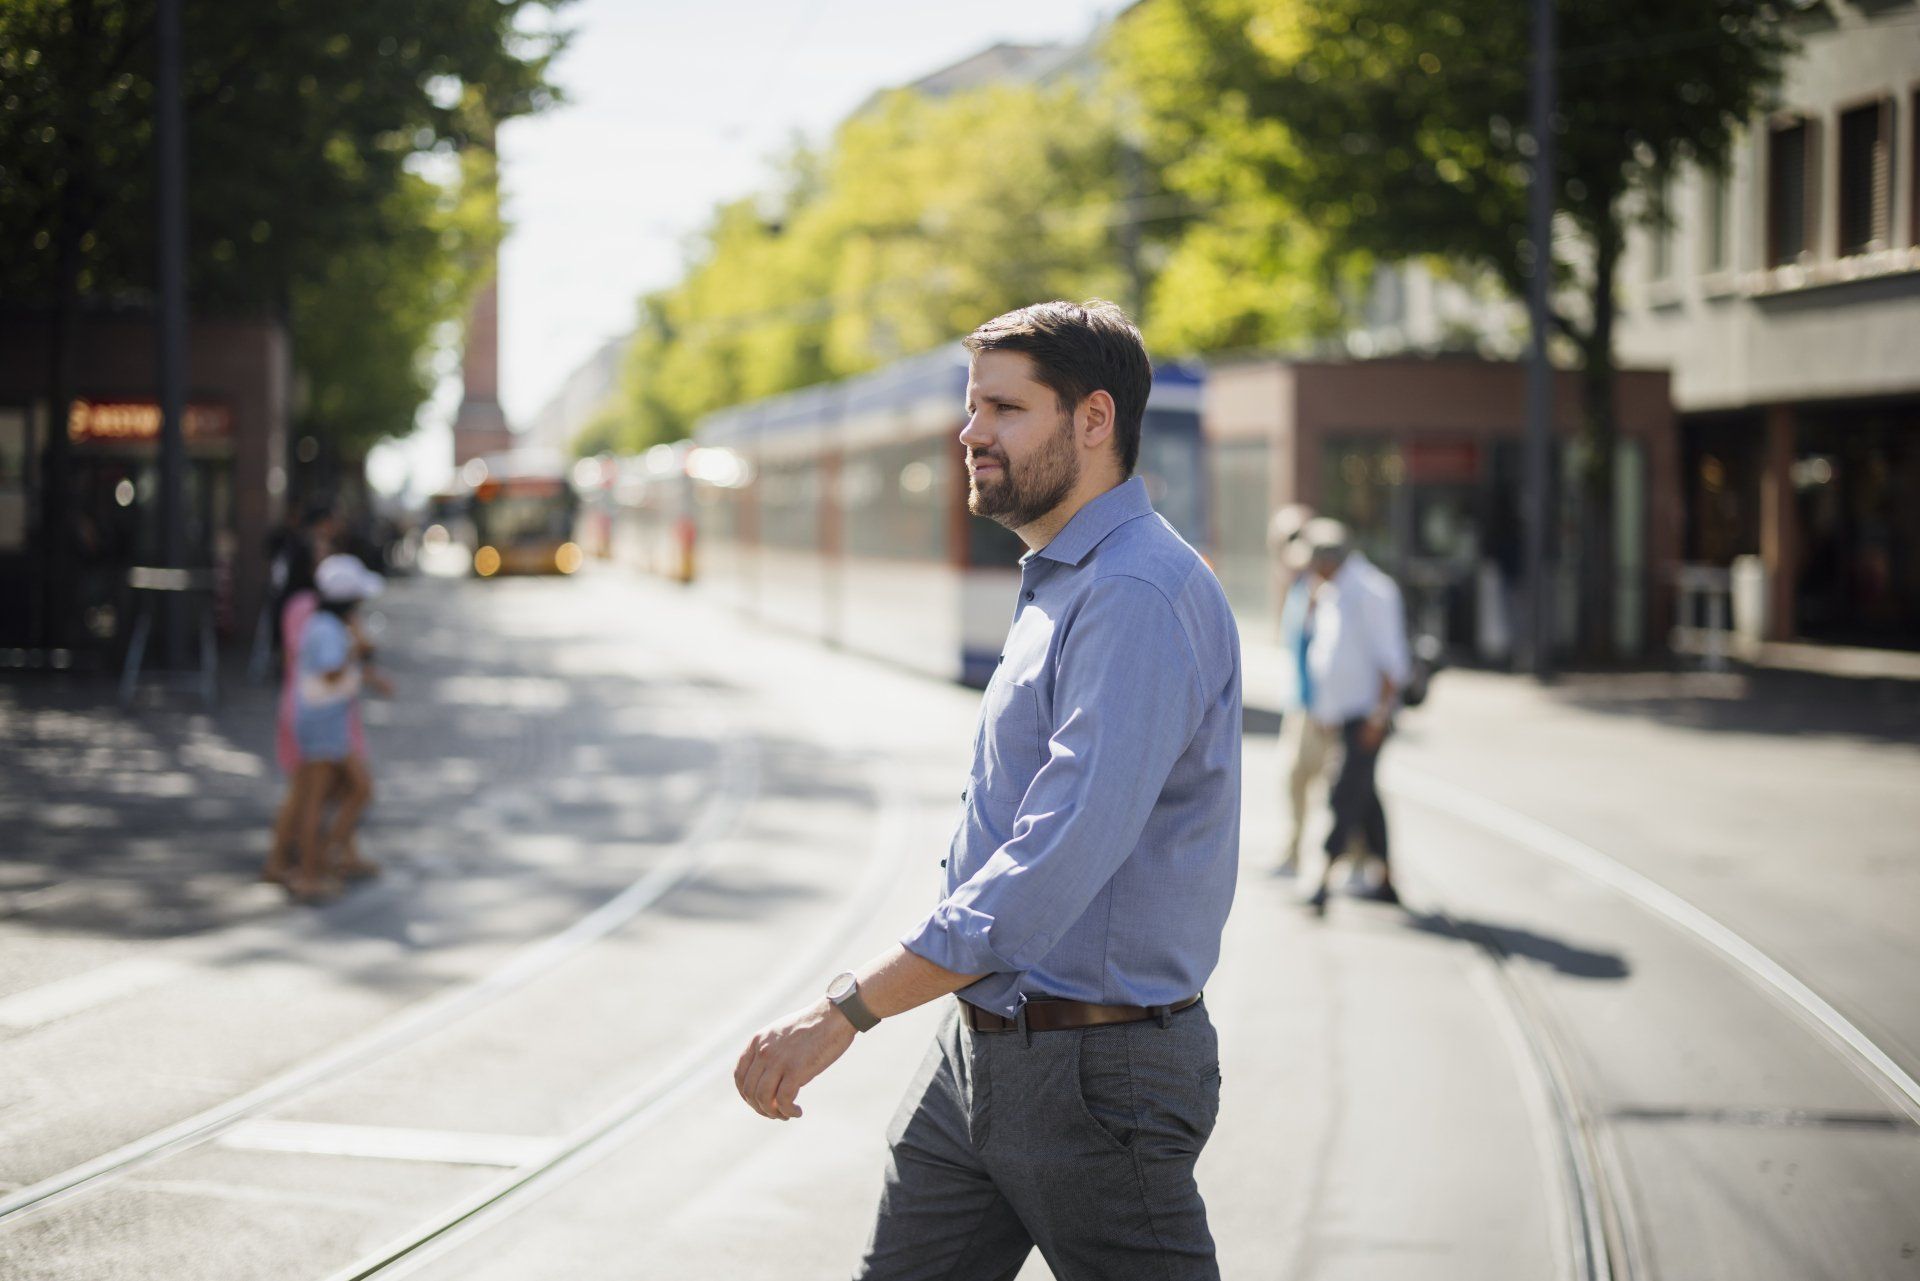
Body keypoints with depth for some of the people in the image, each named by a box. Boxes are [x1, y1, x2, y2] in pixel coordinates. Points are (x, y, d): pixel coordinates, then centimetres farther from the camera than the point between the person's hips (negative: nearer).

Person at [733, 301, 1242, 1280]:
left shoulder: (1139, 596, -20)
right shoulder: (1057, 585, 13)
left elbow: (1057, 861, -29)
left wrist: (846, 1011, -31)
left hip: (1093, 1074, -9)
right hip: (975, 1051, 10)